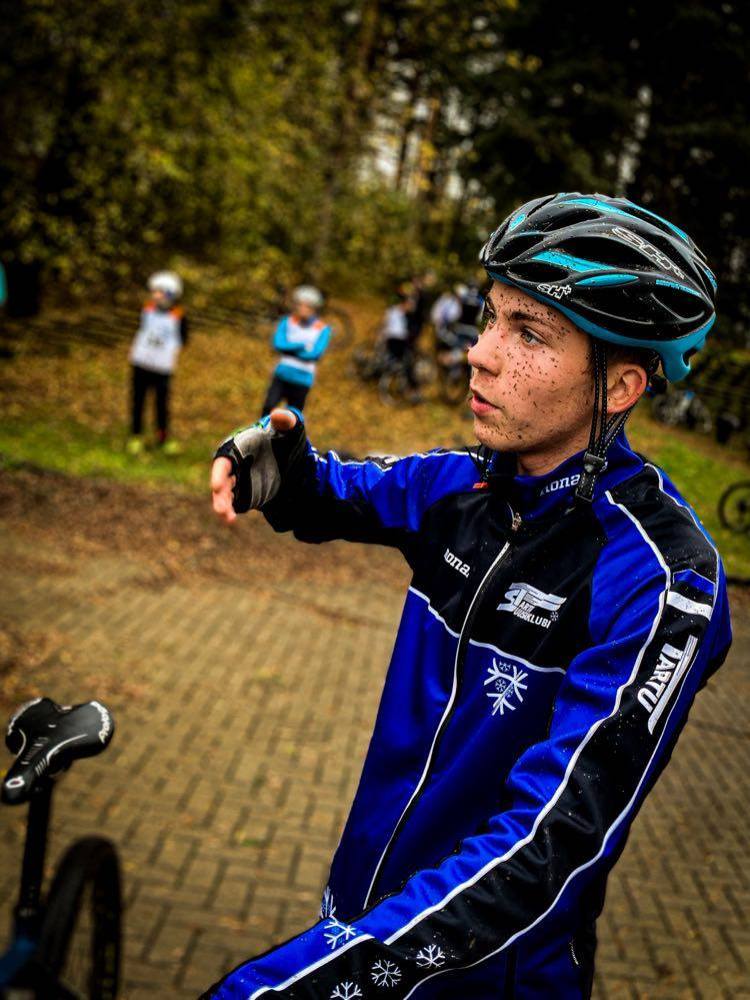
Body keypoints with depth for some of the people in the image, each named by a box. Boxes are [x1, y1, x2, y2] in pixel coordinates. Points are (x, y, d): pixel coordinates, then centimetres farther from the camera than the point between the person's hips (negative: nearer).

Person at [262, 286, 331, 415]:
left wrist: (289, 349, -9)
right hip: (282, 374, 1)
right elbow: (278, 344, -10)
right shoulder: (287, 321, 4)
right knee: (268, 407, -16)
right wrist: (301, 345, -15)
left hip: (302, 379, -1)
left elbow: (315, 354, -14)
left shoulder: (322, 329, -2)